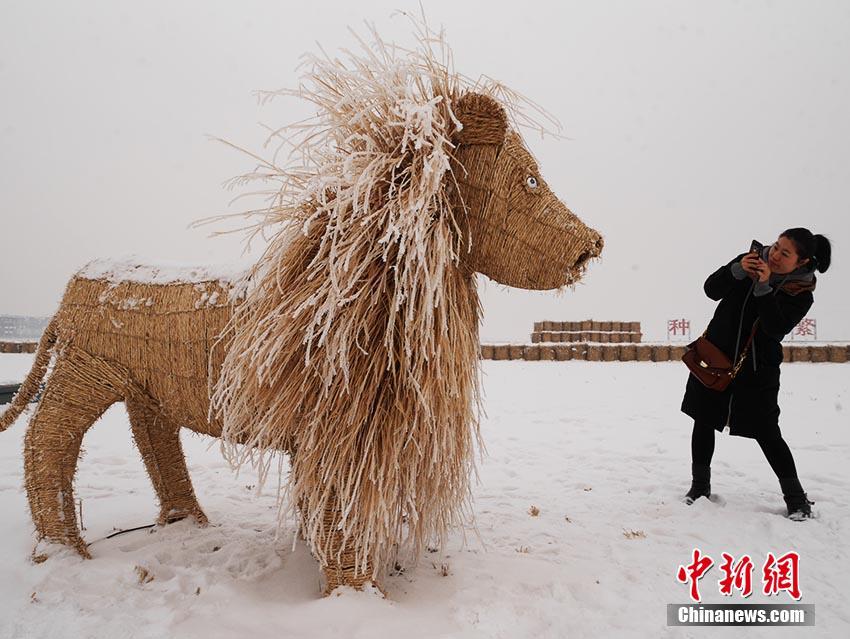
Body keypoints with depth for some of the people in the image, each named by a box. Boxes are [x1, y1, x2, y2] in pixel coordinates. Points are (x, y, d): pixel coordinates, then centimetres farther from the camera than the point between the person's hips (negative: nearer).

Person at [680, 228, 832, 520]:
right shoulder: (751, 261, -2)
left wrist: (764, 287, -31)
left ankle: (796, 499, 17)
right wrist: (737, 271, -23)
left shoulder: (800, 293, -10)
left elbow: (775, 328, -24)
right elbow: (711, 290, -6)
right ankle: (700, 485, 23)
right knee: (703, 422, 8)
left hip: (758, 370, -3)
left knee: (767, 433, -2)